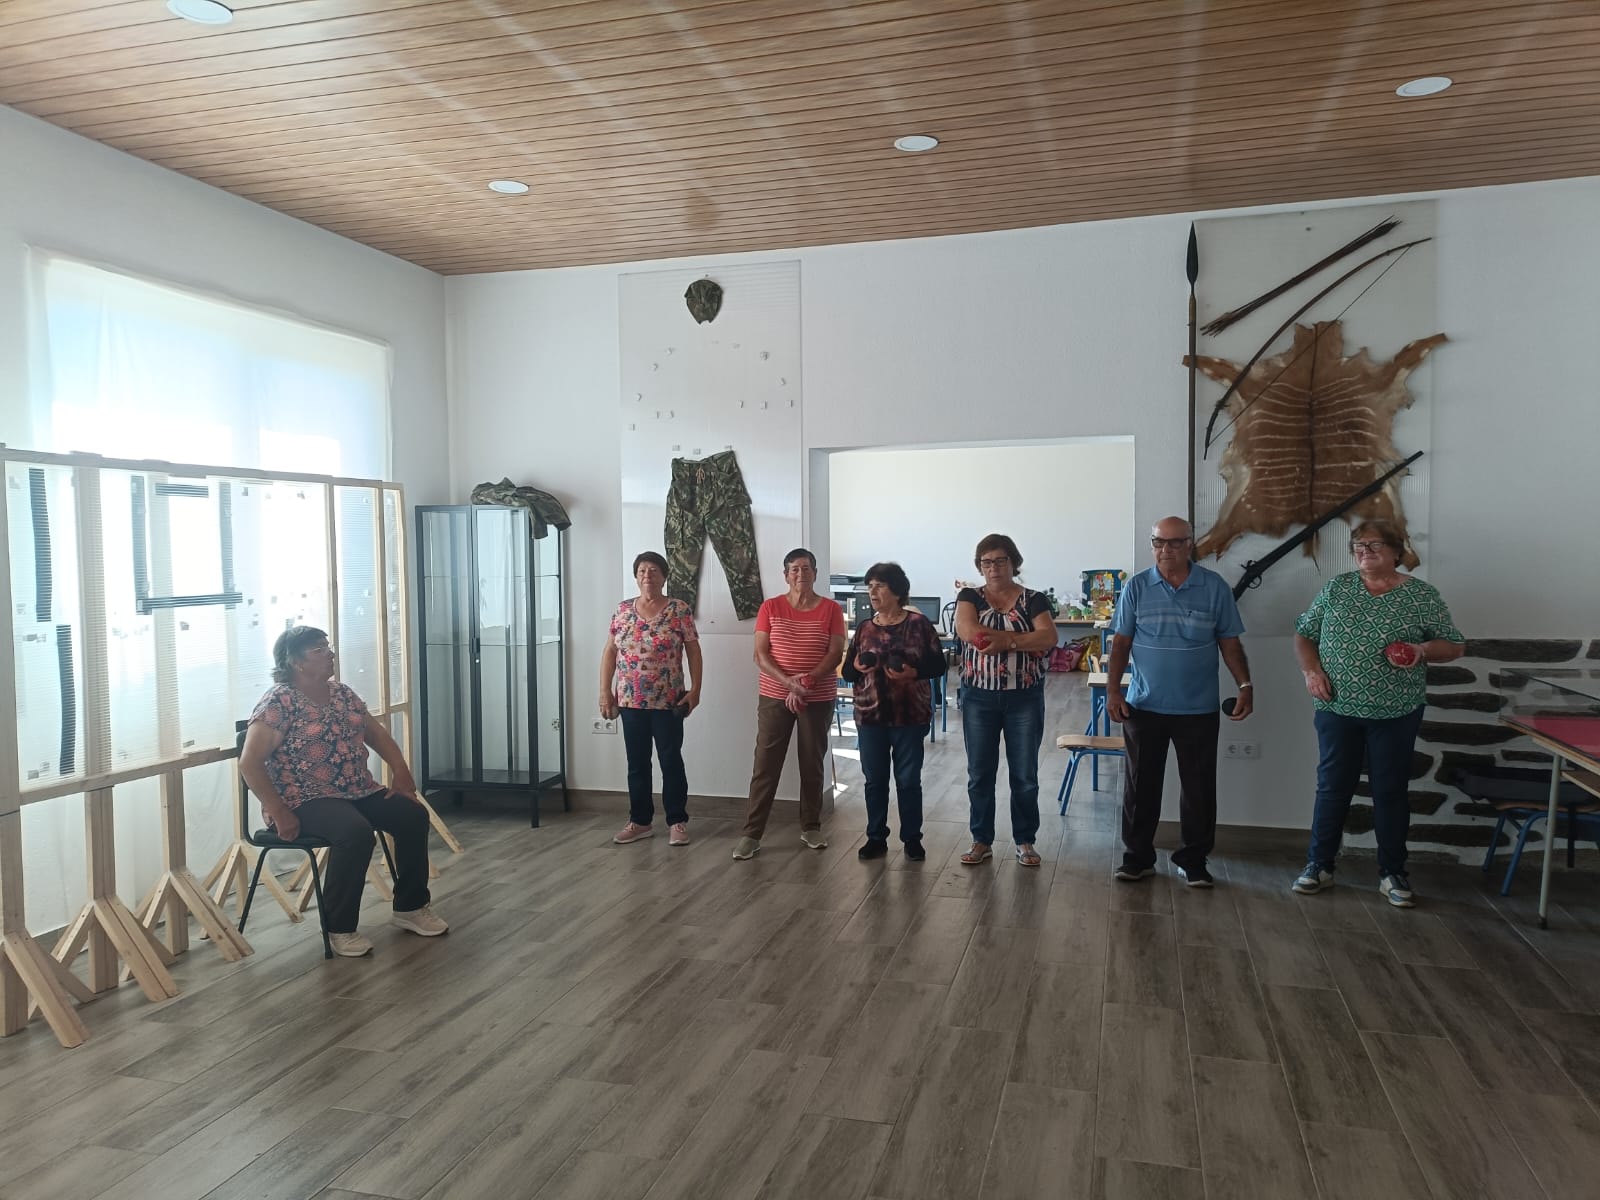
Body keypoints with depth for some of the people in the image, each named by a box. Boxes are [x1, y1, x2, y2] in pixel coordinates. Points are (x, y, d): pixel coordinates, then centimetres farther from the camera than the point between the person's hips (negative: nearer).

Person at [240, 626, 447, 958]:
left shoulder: (342, 692, 11)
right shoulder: (280, 701, -12)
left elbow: (376, 732, 15)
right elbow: (249, 762, -16)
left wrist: (400, 771, -1)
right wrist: (279, 813, -21)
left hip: (359, 792, 7)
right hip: (306, 801, -7)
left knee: (413, 815, -12)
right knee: (356, 832, -34)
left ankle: (410, 906, 4)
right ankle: (339, 928, -17)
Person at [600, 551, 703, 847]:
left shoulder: (680, 610, -4)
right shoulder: (622, 611, 5)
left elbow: (693, 651, -2)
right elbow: (610, 652, 7)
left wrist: (695, 689, -8)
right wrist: (605, 691, 2)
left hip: (668, 702, -3)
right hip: (630, 701, 3)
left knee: (671, 761, 2)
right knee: (637, 763, 10)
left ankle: (677, 822, 13)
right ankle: (640, 821, 21)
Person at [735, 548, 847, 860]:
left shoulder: (831, 609, 0)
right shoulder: (770, 607, 0)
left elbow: (835, 653, -7)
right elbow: (760, 654, -5)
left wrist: (806, 682, -19)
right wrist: (788, 682, -19)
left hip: (819, 699, 0)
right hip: (774, 696, 0)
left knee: (812, 763, 9)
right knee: (765, 765, -1)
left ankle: (811, 827, 23)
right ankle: (752, 833, 4)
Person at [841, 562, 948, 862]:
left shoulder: (919, 624, -4)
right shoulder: (864, 628, 5)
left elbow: (938, 665, -3)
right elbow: (847, 672, 9)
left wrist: (913, 673, -20)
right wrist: (857, 667, -13)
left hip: (910, 716, -3)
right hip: (870, 717, 3)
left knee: (909, 780, 7)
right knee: (874, 780, 10)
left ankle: (912, 839, 20)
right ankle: (876, 838, 22)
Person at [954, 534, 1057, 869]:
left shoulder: (1033, 599, 2)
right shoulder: (969, 597, 2)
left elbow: (1049, 637, -14)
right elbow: (967, 631, -18)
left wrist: (1006, 641, -21)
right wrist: (1024, 638, -15)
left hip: (1025, 699, 0)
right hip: (979, 698, 1)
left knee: (1025, 775, 6)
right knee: (980, 773, 7)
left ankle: (1025, 841, 21)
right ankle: (981, 840, 20)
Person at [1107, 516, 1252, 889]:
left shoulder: (1215, 588, -1)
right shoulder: (1136, 587, -1)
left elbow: (1230, 643, 4)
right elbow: (1121, 642, 1)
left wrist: (1245, 685, -7)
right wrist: (1112, 690, -6)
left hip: (1199, 710, 0)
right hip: (1144, 707, 0)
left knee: (1199, 788, 8)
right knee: (1141, 786, 8)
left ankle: (1192, 861, 22)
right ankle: (1137, 857, 20)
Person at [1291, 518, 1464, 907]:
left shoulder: (1422, 595, -1)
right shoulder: (1336, 588, 4)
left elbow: (1454, 645, 3)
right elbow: (1304, 635, 10)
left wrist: (1424, 649, -17)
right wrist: (1310, 670, -7)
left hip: (1395, 713, -1)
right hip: (1337, 708, 1)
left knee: (1391, 791, 7)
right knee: (1332, 787, 7)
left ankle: (1392, 873, 20)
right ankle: (1319, 865, 18)